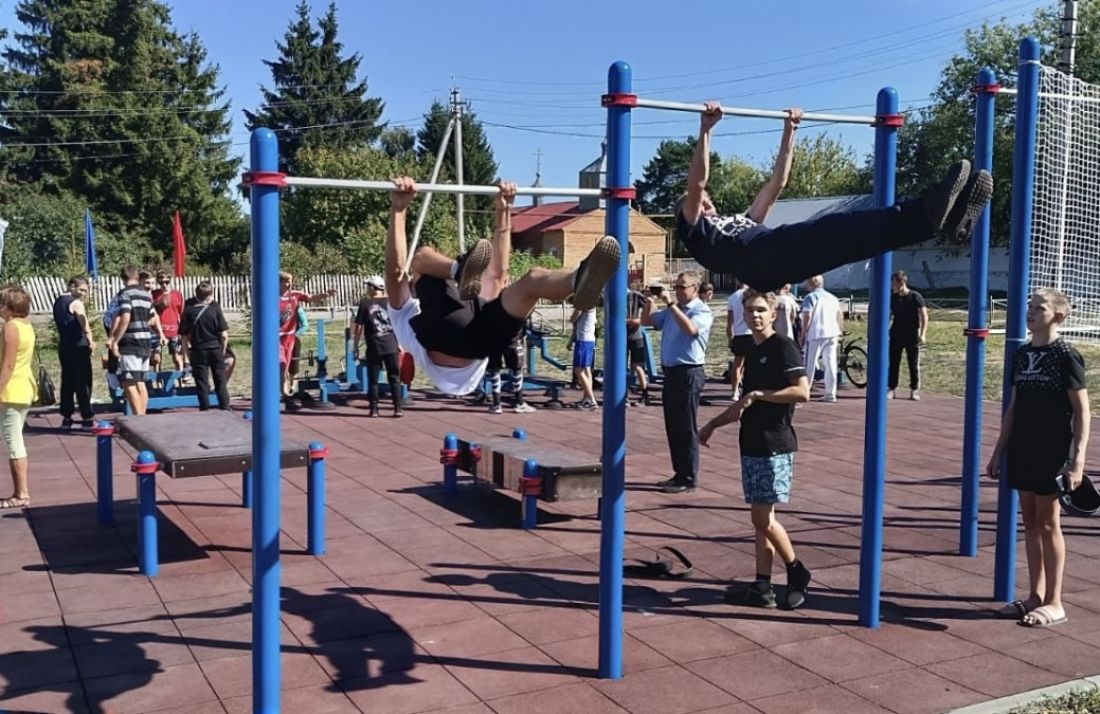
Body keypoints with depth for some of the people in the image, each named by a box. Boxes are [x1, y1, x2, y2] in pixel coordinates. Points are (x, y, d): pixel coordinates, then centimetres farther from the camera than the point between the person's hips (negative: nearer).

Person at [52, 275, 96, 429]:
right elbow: (84, 324, -24)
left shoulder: (58, 301, 16)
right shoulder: (76, 303, -11)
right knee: (83, 383, -4)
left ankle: (66, 418, 14)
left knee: (67, 382, 12)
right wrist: (90, 341, -25)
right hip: (78, 347, -8)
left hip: (63, 347, 8)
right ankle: (87, 418, -3)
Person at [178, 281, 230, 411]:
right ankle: (225, 409, 13)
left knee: (202, 385, 6)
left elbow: (184, 337, -4)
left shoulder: (188, 311, -3)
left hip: (198, 352, 0)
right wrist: (223, 350, 6)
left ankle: (205, 410, 7)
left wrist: (189, 356, 4)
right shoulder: (215, 309, -6)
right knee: (221, 383, 10)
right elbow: (224, 335, -8)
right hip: (216, 350, 0)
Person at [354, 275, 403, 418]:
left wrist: (355, 345, 6)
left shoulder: (364, 303, -1)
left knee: (373, 379, 8)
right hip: (391, 345, 1)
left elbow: (358, 326, -2)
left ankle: (374, 409, 8)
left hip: (373, 347, -1)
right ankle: (398, 408, 3)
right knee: (394, 378, 6)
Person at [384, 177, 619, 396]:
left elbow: (498, 271, 39)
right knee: (423, 256, -5)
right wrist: (398, 209, 11)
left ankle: (579, 280, -49)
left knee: (533, 279, -14)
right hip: (441, 337, -3)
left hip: (478, 338, 3)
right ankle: (461, 271, -41)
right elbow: (395, 267, 21)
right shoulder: (406, 315, 39)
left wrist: (503, 212, 34)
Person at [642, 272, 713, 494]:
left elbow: (690, 328, -29)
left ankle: (689, 478, 3)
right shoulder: (673, 310, 16)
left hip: (689, 373, -8)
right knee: (672, 426, 12)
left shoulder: (702, 311, -8)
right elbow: (646, 321, 22)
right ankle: (680, 473, 21)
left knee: (686, 428, -4)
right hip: (671, 371, 8)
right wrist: (650, 302, 3)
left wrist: (671, 304, -26)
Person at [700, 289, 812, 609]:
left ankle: (797, 573, 12)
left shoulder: (783, 346, -9)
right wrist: (713, 424, 23)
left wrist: (758, 395, -18)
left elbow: (802, 391, -21)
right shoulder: (752, 352, 16)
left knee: (763, 518, -7)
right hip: (752, 444, 8)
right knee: (761, 518, 9)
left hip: (775, 445, -8)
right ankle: (763, 588, 13)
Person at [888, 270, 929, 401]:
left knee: (914, 364, 2)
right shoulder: (893, 298, 5)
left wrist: (923, 334, -16)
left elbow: (924, 316, -8)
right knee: (893, 363, 1)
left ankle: (914, 390, 10)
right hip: (896, 335, 4)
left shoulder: (915, 297, -8)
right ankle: (892, 389, 7)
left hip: (912, 336, -4)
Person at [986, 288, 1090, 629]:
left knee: (1048, 523, 0)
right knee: (1030, 521, 10)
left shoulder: (1066, 357, -10)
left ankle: (1054, 603, 10)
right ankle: (1035, 595, 20)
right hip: (1023, 451, 6)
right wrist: (999, 451, 14)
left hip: (1052, 454, -6)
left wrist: (1078, 459, -17)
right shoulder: (1022, 355, 9)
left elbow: (1082, 412, -10)